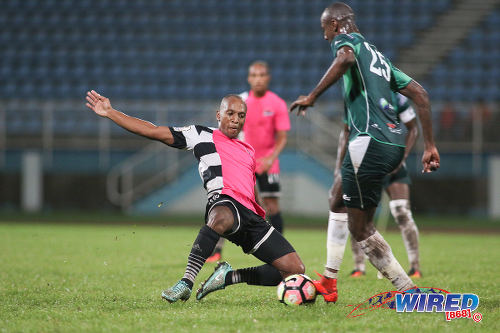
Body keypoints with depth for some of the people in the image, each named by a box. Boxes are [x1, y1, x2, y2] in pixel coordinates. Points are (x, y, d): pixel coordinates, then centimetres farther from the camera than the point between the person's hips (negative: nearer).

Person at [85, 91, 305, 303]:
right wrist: (110, 113, 6)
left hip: (251, 214, 6)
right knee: (221, 218, -46)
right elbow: (154, 132, 10)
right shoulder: (203, 136, 14)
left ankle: (228, 277, 5)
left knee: (295, 270, -5)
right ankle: (186, 283, -44)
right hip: (225, 200, -6)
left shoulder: (248, 151, 31)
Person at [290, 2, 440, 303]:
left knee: (360, 228, -4)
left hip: (369, 141, -9)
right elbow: (420, 94, 23)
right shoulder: (378, 56, 27)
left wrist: (312, 97, -20)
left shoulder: (346, 40, 3)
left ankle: (409, 290, -7)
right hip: (395, 143, 9)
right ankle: (329, 282, 29)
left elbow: (345, 59, -24)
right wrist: (430, 146, 22)